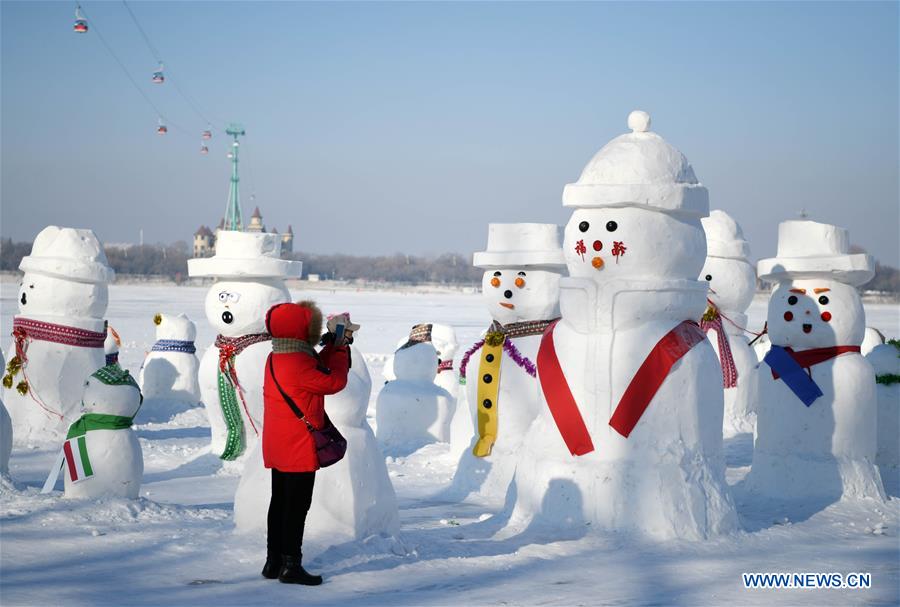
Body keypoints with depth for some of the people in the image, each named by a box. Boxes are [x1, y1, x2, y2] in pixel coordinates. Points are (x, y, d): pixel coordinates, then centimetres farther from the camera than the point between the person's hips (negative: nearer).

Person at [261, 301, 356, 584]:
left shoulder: (274, 359, 8)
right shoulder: (299, 363, -22)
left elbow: (317, 369, 15)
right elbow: (334, 381, -14)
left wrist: (334, 345, 8)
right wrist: (340, 348, -2)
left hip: (276, 447, 9)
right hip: (299, 448, -9)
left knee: (280, 502, 15)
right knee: (297, 505, -3)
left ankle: (274, 561, 20)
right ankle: (291, 564, 0)